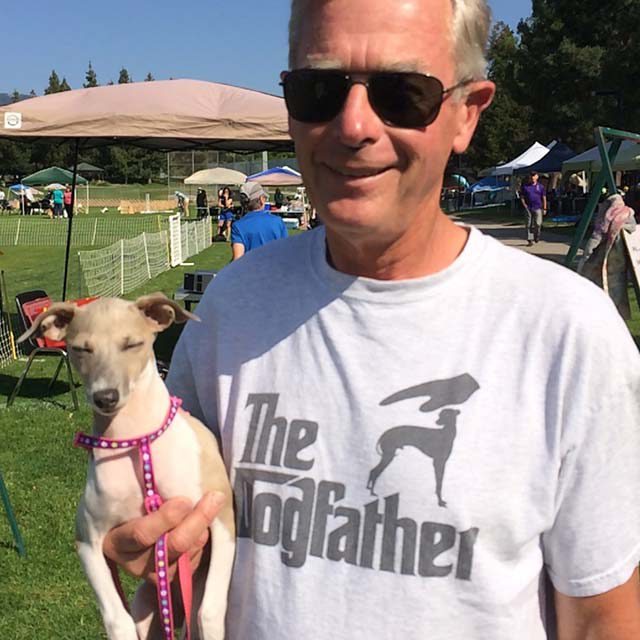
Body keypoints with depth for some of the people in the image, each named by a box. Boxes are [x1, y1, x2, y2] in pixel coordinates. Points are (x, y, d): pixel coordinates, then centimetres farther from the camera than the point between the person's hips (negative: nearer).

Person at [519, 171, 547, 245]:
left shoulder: (540, 186, 8)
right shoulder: (525, 186, 8)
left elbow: (544, 198, 9)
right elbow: (522, 197, 12)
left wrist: (544, 208, 5)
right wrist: (524, 204, -4)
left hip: (538, 208, -1)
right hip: (528, 208, 1)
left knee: (538, 224, -7)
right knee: (528, 225, 0)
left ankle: (537, 236, 17)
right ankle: (530, 240, 6)